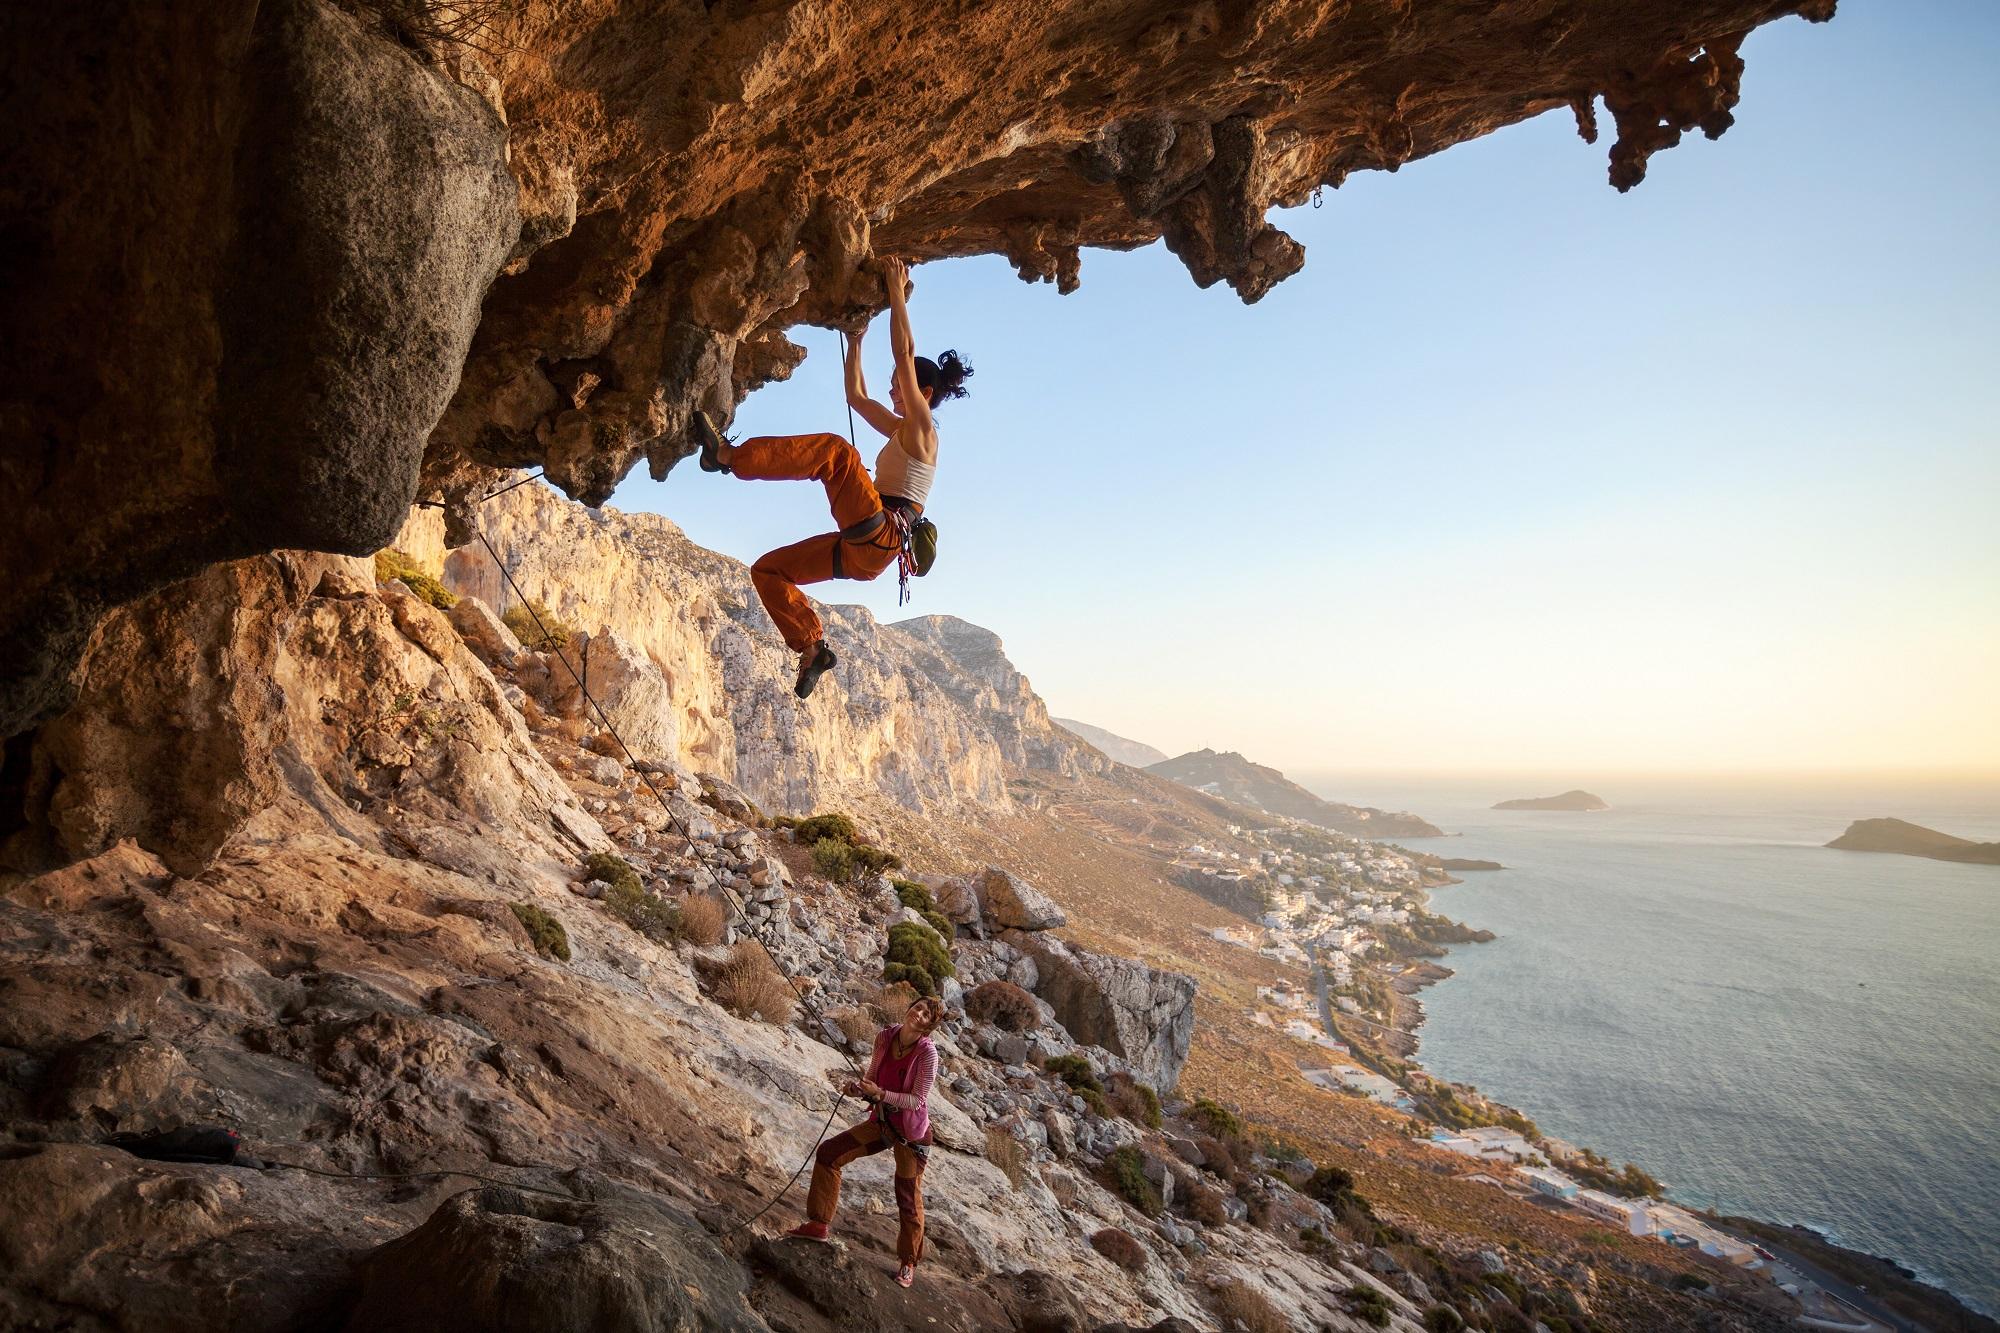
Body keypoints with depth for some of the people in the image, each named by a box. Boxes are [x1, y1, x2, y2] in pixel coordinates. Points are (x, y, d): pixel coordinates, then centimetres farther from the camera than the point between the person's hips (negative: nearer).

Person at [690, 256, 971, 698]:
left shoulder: (920, 428, 1)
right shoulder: (902, 431, 26)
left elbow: (904, 353, -7)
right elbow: (856, 397, 36)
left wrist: (897, 292, -4)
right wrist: (855, 342, 37)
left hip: (879, 540, -9)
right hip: (865, 550, 9)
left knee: (835, 449, -26)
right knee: (767, 570, 9)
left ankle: (729, 455, -33)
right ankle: (813, 648, 3)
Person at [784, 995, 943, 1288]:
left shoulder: (927, 1052, -24)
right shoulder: (884, 1037, -8)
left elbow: (916, 1099, -22)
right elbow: (872, 1079, 5)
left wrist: (880, 1093, -32)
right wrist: (858, 1089, -16)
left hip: (911, 1132, -6)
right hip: (881, 1122, 6)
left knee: (909, 1199, 6)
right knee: (828, 1153, 2)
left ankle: (908, 1262, 28)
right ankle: (819, 1225, 17)